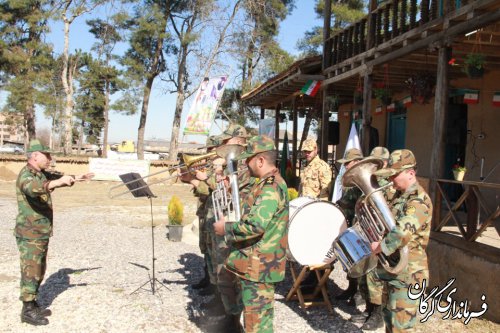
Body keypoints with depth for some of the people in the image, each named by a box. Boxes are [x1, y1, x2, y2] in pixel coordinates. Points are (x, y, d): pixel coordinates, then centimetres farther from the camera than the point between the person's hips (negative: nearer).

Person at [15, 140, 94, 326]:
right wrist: (57, 182, -54)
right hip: (30, 234, -9)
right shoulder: (26, 175, -18)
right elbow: (32, 188, -41)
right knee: (31, 271, -3)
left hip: (41, 233, 9)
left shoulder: (40, 174, 11)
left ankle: (33, 305, 25)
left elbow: (54, 178, 33)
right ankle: (28, 311, 5)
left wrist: (74, 178, 33)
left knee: (39, 270, 15)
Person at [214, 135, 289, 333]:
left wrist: (226, 228, -16)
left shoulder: (271, 187, -21)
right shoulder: (269, 184, 13)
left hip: (258, 266, -11)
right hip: (255, 263, 11)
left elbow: (256, 225, -30)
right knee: (255, 316, 22)